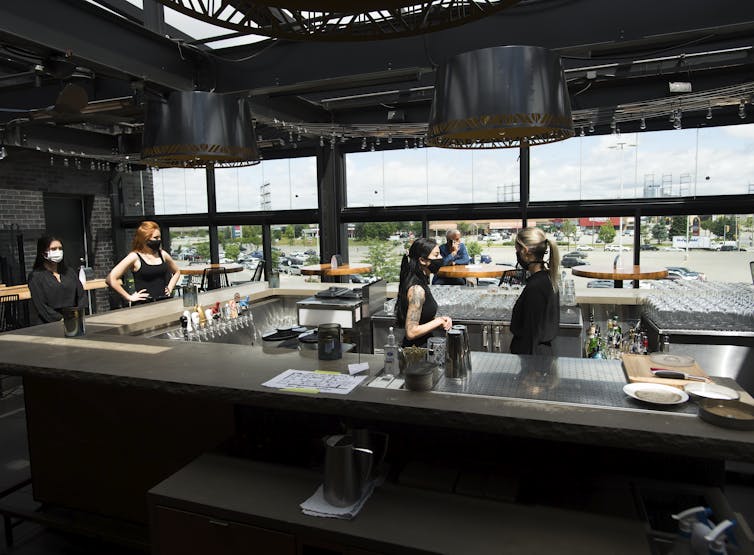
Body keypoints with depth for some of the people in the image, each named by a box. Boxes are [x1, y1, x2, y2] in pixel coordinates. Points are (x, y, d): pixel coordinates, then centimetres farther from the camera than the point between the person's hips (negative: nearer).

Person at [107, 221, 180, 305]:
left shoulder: (162, 254, 9)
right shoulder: (134, 257, -5)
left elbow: (177, 272, 27)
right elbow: (111, 279, -11)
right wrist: (129, 297, -9)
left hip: (165, 302, 4)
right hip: (144, 304, -4)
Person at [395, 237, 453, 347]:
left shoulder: (421, 282, 9)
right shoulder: (416, 289, -19)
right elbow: (411, 332, -22)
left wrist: (439, 319, 3)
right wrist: (438, 321, -13)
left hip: (424, 345, 9)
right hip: (416, 349, -9)